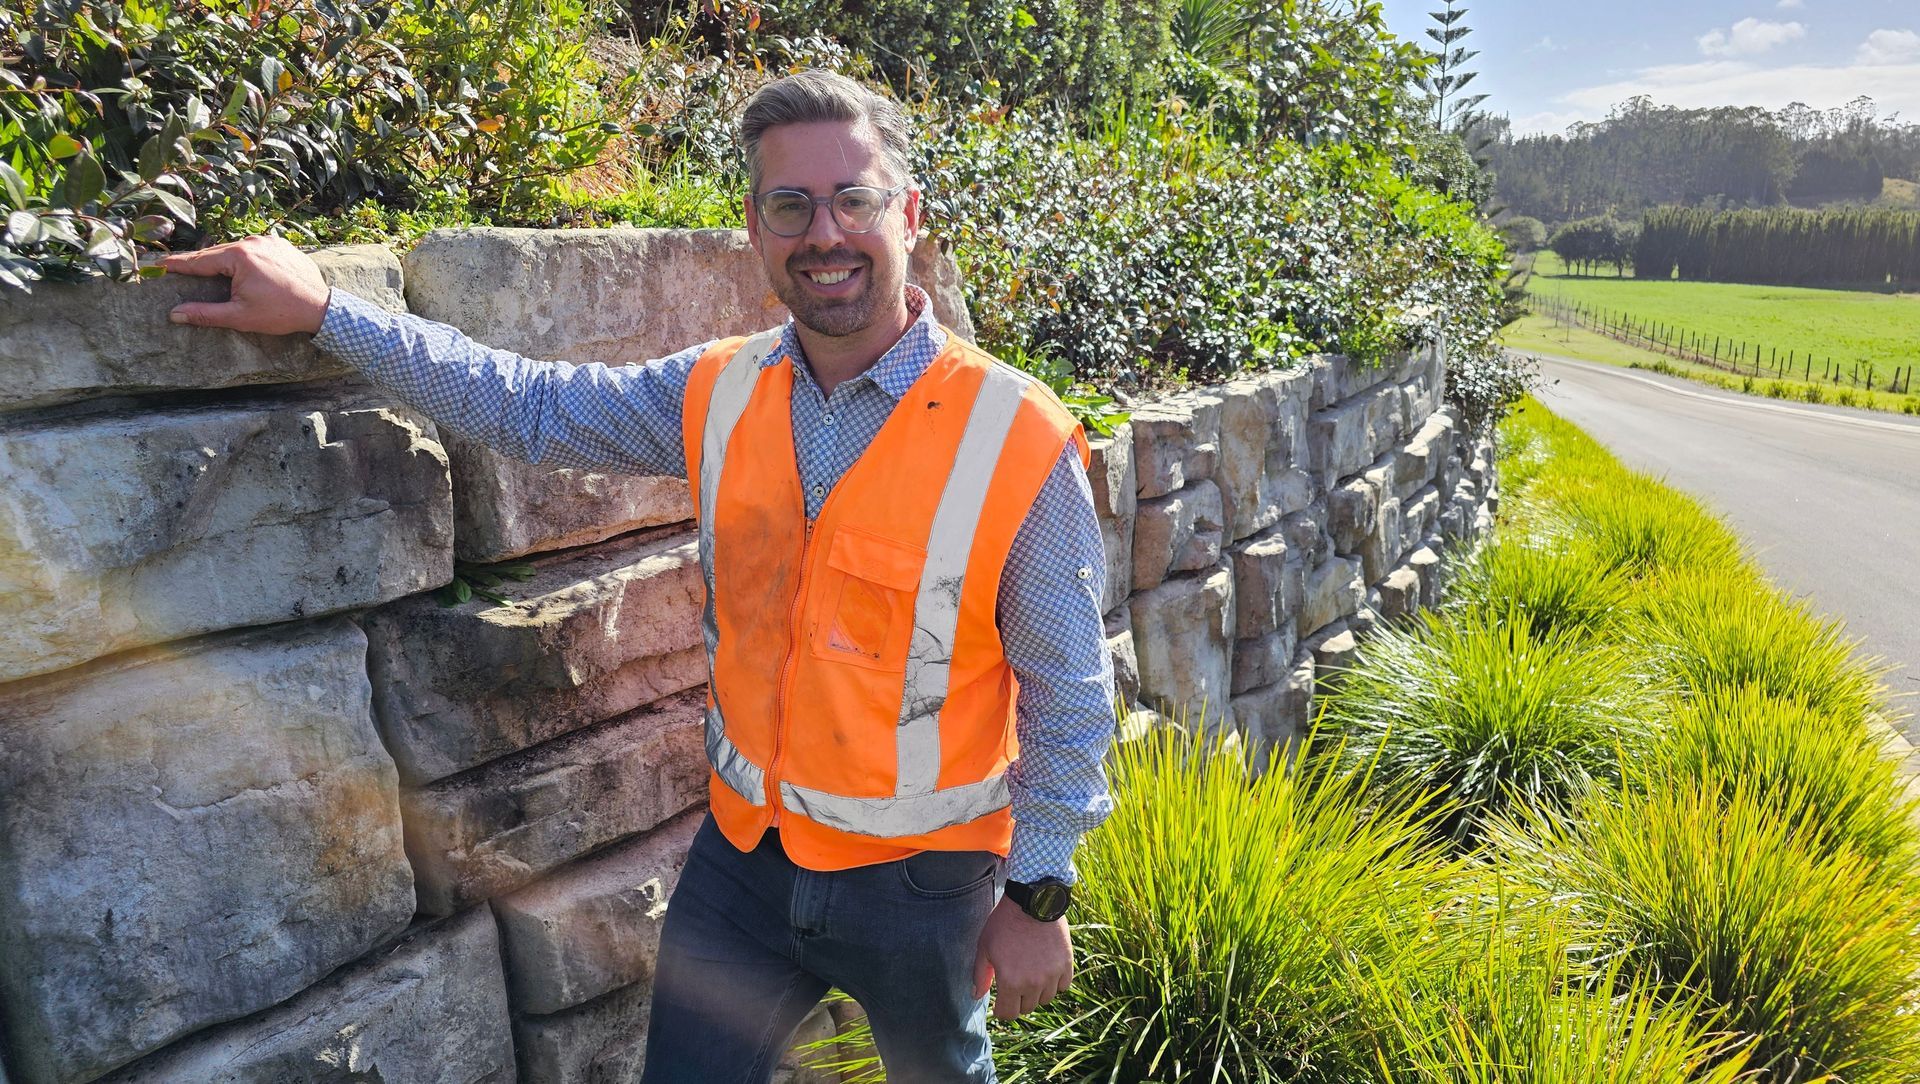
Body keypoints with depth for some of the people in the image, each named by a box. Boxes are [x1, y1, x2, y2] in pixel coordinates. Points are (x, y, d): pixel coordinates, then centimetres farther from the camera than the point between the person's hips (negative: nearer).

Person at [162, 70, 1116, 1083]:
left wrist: (1037, 894, -7)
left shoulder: (1020, 442, -19)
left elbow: (1067, 696, -12)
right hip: (743, 847, 3)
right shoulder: (719, 394, -6)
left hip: (920, 881, -3)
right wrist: (324, 310, 2)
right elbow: (530, 403, 5)